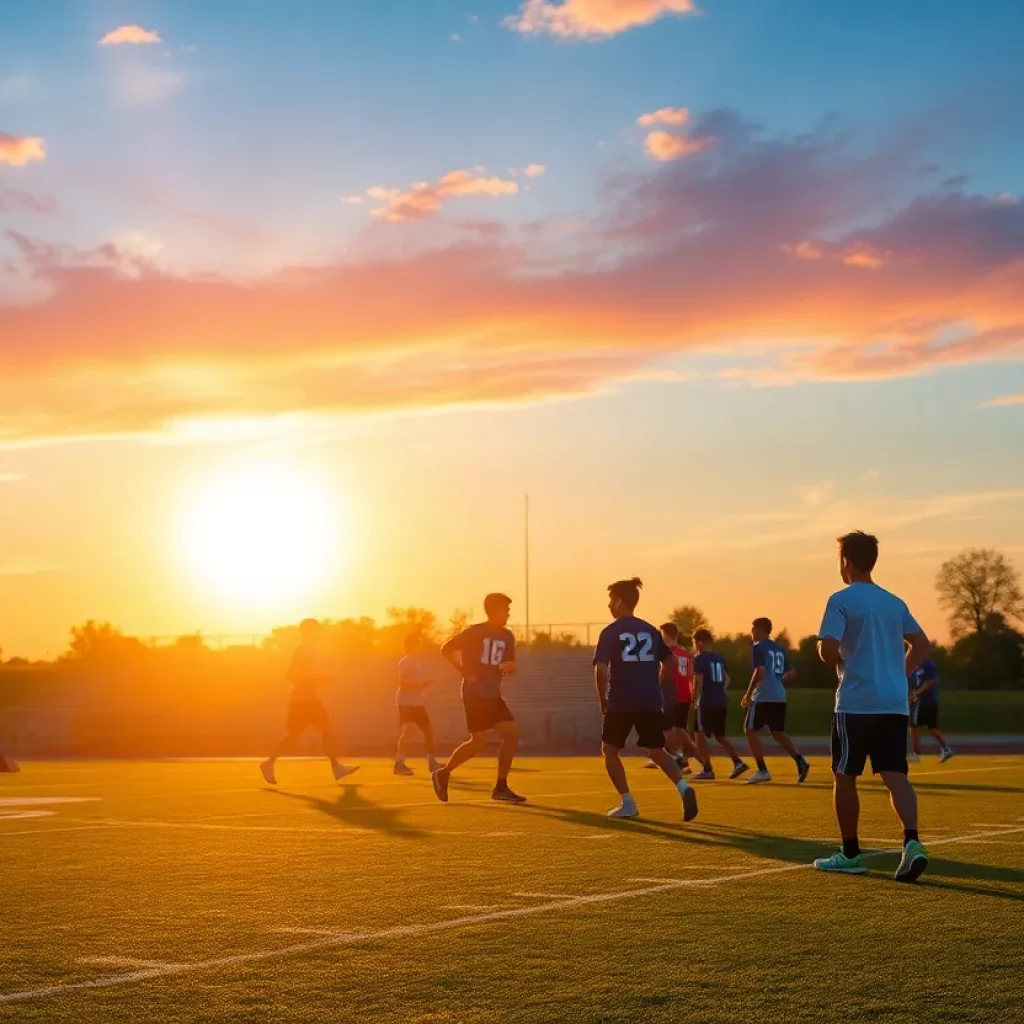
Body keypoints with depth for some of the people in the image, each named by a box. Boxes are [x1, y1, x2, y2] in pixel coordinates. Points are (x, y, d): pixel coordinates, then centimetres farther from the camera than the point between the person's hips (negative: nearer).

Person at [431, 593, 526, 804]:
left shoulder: (507, 636, 11)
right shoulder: (475, 632, -8)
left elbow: (511, 669, 16)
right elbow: (446, 649, -6)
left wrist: (509, 667, -9)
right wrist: (464, 672, -14)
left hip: (493, 695, 7)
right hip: (475, 694, -7)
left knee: (511, 733, -2)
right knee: (479, 741, -10)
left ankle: (501, 788, 4)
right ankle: (443, 774, 7)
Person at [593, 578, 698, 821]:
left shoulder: (610, 632, -5)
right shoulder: (651, 630, 11)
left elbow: (601, 669, -13)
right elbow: (670, 663, 14)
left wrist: (602, 700, -1)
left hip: (621, 703, -5)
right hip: (650, 703, 5)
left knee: (609, 750, 13)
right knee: (656, 751, 15)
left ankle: (627, 803, 5)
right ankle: (683, 787, -11)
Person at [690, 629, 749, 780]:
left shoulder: (700, 659, -9)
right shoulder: (719, 658, 15)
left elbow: (698, 681, -16)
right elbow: (727, 680, 21)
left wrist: (695, 699, -4)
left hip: (707, 702, -8)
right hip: (721, 701, 8)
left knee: (699, 735, 2)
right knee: (720, 736, 17)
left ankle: (708, 770, -1)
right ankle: (738, 763, 3)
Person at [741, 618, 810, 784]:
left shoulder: (759, 647, -7)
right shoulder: (779, 649, 18)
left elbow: (759, 672, -18)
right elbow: (792, 673, 20)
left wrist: (748, 694, -11)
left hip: (763, 697, -8)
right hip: (779, 697, 8)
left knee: (750, 730, 3)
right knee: (777, 733, 15)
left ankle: (762, 771, -2)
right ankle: (800, 760, -4)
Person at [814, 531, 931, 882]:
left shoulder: (841, 601, -6)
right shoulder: (894, 602, 14)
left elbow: (828, 650, -16)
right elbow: (922, 646, 17)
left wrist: (835, 659, 6)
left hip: (856, 704, -5)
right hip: (894, 704, 5)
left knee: (844, 776, 8)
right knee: (895, 775, 0)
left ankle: (850, 854, 15)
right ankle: (912, 843, -20)